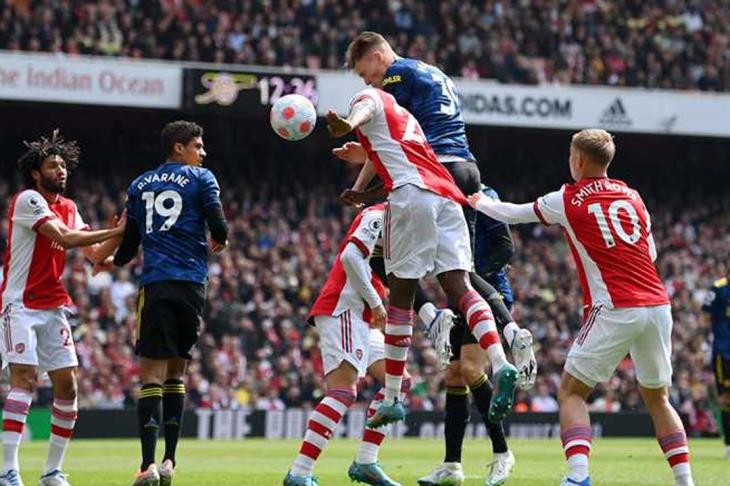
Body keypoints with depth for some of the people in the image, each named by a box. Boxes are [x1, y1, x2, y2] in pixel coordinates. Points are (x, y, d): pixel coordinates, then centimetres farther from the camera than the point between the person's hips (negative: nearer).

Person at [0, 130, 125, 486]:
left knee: (67, 386, 2)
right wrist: (116, 231, -18)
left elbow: (96, 254, 10)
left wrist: (120, 233, -7)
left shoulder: (68, 208, 13)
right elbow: (65, 238, -21)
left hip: (53, 308, 8)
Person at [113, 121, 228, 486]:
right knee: (175, 373, 12)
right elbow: (219, 228, -5)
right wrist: (220, 241, 19)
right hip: (191, 284, 0)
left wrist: (115, 261, 40)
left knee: (152, 373, -7)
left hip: (155, 283, 0)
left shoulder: (139, 185, 15)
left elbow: (130, 241, 18)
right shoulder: (200, 179, 6)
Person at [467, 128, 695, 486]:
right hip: (657, 304, 5)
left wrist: (480, 203, 37)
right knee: (657, 398, 18)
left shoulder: (565, 201, 2)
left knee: (571, 392, 4)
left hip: (614, 310, -5)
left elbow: (514, 214, 18)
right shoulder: (631, 195, 13)